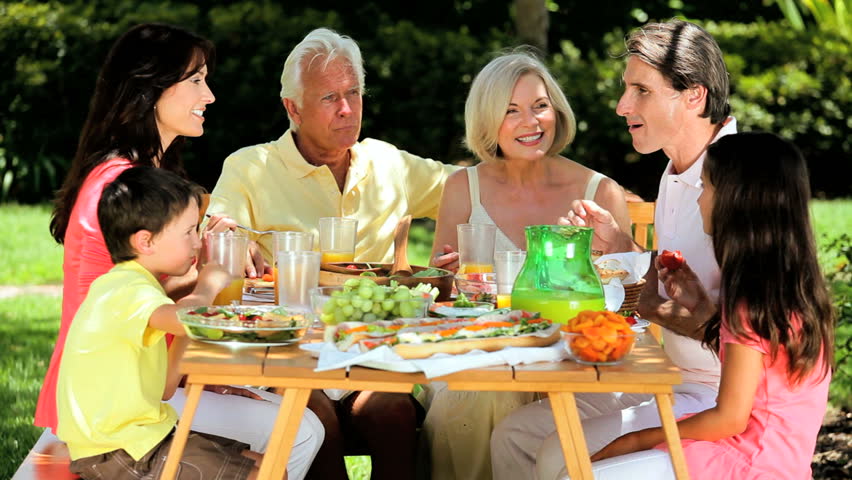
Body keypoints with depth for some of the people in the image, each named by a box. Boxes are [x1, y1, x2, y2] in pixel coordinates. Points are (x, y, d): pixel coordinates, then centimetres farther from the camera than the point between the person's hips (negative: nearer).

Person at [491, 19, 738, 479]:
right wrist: (619, 243, 6)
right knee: (514, 435, 3)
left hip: (719, 399, -10)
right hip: (668, 384, 10)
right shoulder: (674, 175, 13)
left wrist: (651, 308, -12)